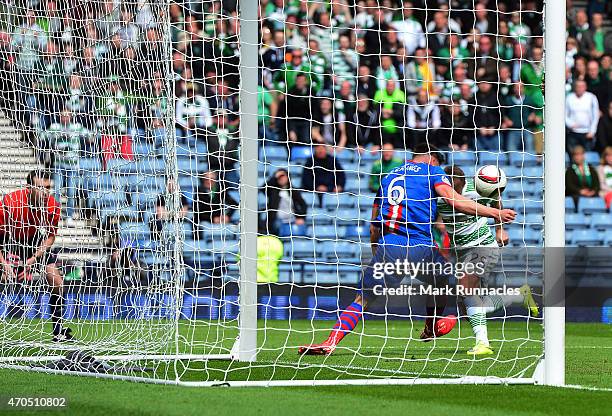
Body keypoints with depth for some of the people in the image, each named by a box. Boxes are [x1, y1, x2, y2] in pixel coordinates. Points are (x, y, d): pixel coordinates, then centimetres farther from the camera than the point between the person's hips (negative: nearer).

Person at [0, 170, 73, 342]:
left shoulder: (53, 207, -20)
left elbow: (50, 237, -8)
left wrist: (34, 259, -22)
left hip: (36, 244, 3)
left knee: (57, 283, -4)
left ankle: (59, 331, 10)